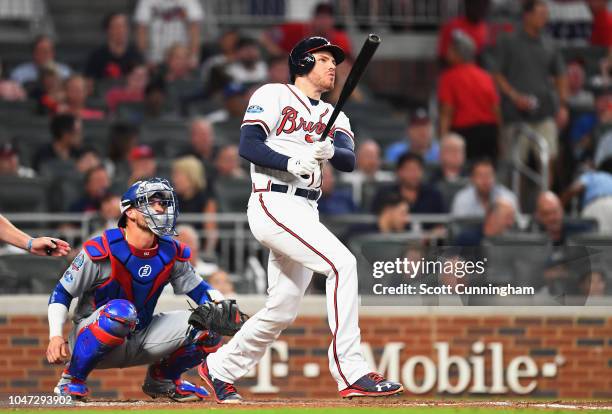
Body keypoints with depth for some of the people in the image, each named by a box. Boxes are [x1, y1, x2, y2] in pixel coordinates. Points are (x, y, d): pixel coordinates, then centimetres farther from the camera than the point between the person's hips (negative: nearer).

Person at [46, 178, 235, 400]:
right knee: (121, 310, -39)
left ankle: (161, 379, 15)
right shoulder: (102, 250, -17)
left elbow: (199, 289, 8)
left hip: (140, 343, 5)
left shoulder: (171, 253, -1)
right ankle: (71, 380, -20)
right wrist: (56, 336, -24)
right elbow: (61, 294, -10)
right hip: (91, 338, -5)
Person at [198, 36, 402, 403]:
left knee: (284, 310, 9)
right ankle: (351, 374, -27)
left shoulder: (333, 117, 20)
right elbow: (248, 145, -9)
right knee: (342, 263, -23)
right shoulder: (274, 96, 2)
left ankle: (220, 369, 29)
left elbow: (349, 161, 2)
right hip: (274, 204, -8)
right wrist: (292, 162, -22)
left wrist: (329, 152, -20)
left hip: (306, 213, 8)